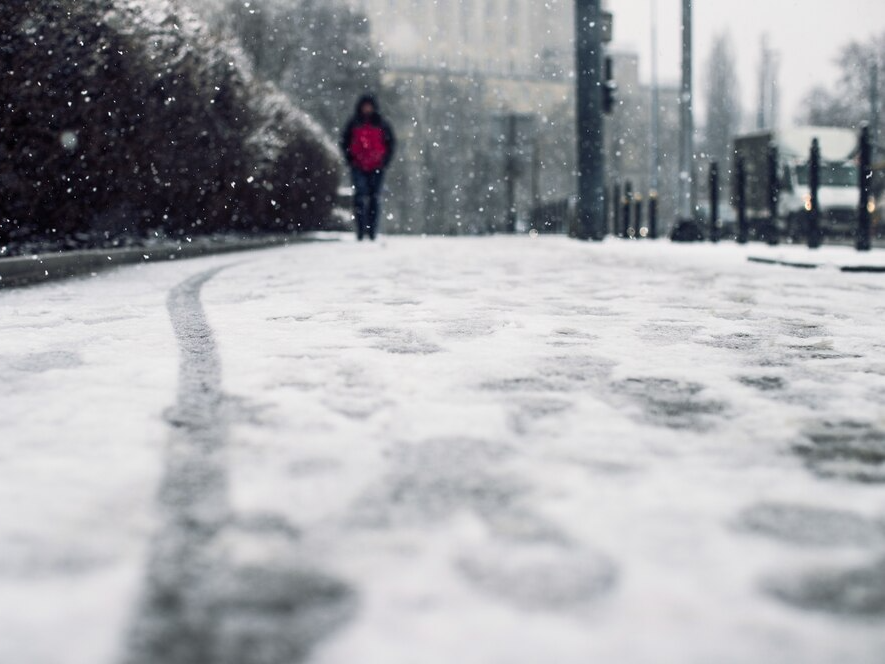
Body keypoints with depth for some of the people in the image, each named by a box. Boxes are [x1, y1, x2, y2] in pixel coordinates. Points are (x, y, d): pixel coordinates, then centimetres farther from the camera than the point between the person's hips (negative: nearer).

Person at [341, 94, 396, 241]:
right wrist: (350, 159, 3)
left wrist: (385, 160, 2)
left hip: (376, 168, 1)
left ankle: (372, 232, 9)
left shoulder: (381, 124, 6)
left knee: (374, 199, 4)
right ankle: (361, 231, -11)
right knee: (360, 197, -11)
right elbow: (344, 141, 14)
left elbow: (391, 142, 12)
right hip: (358, 167, -1)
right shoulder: (354, 124, 6)